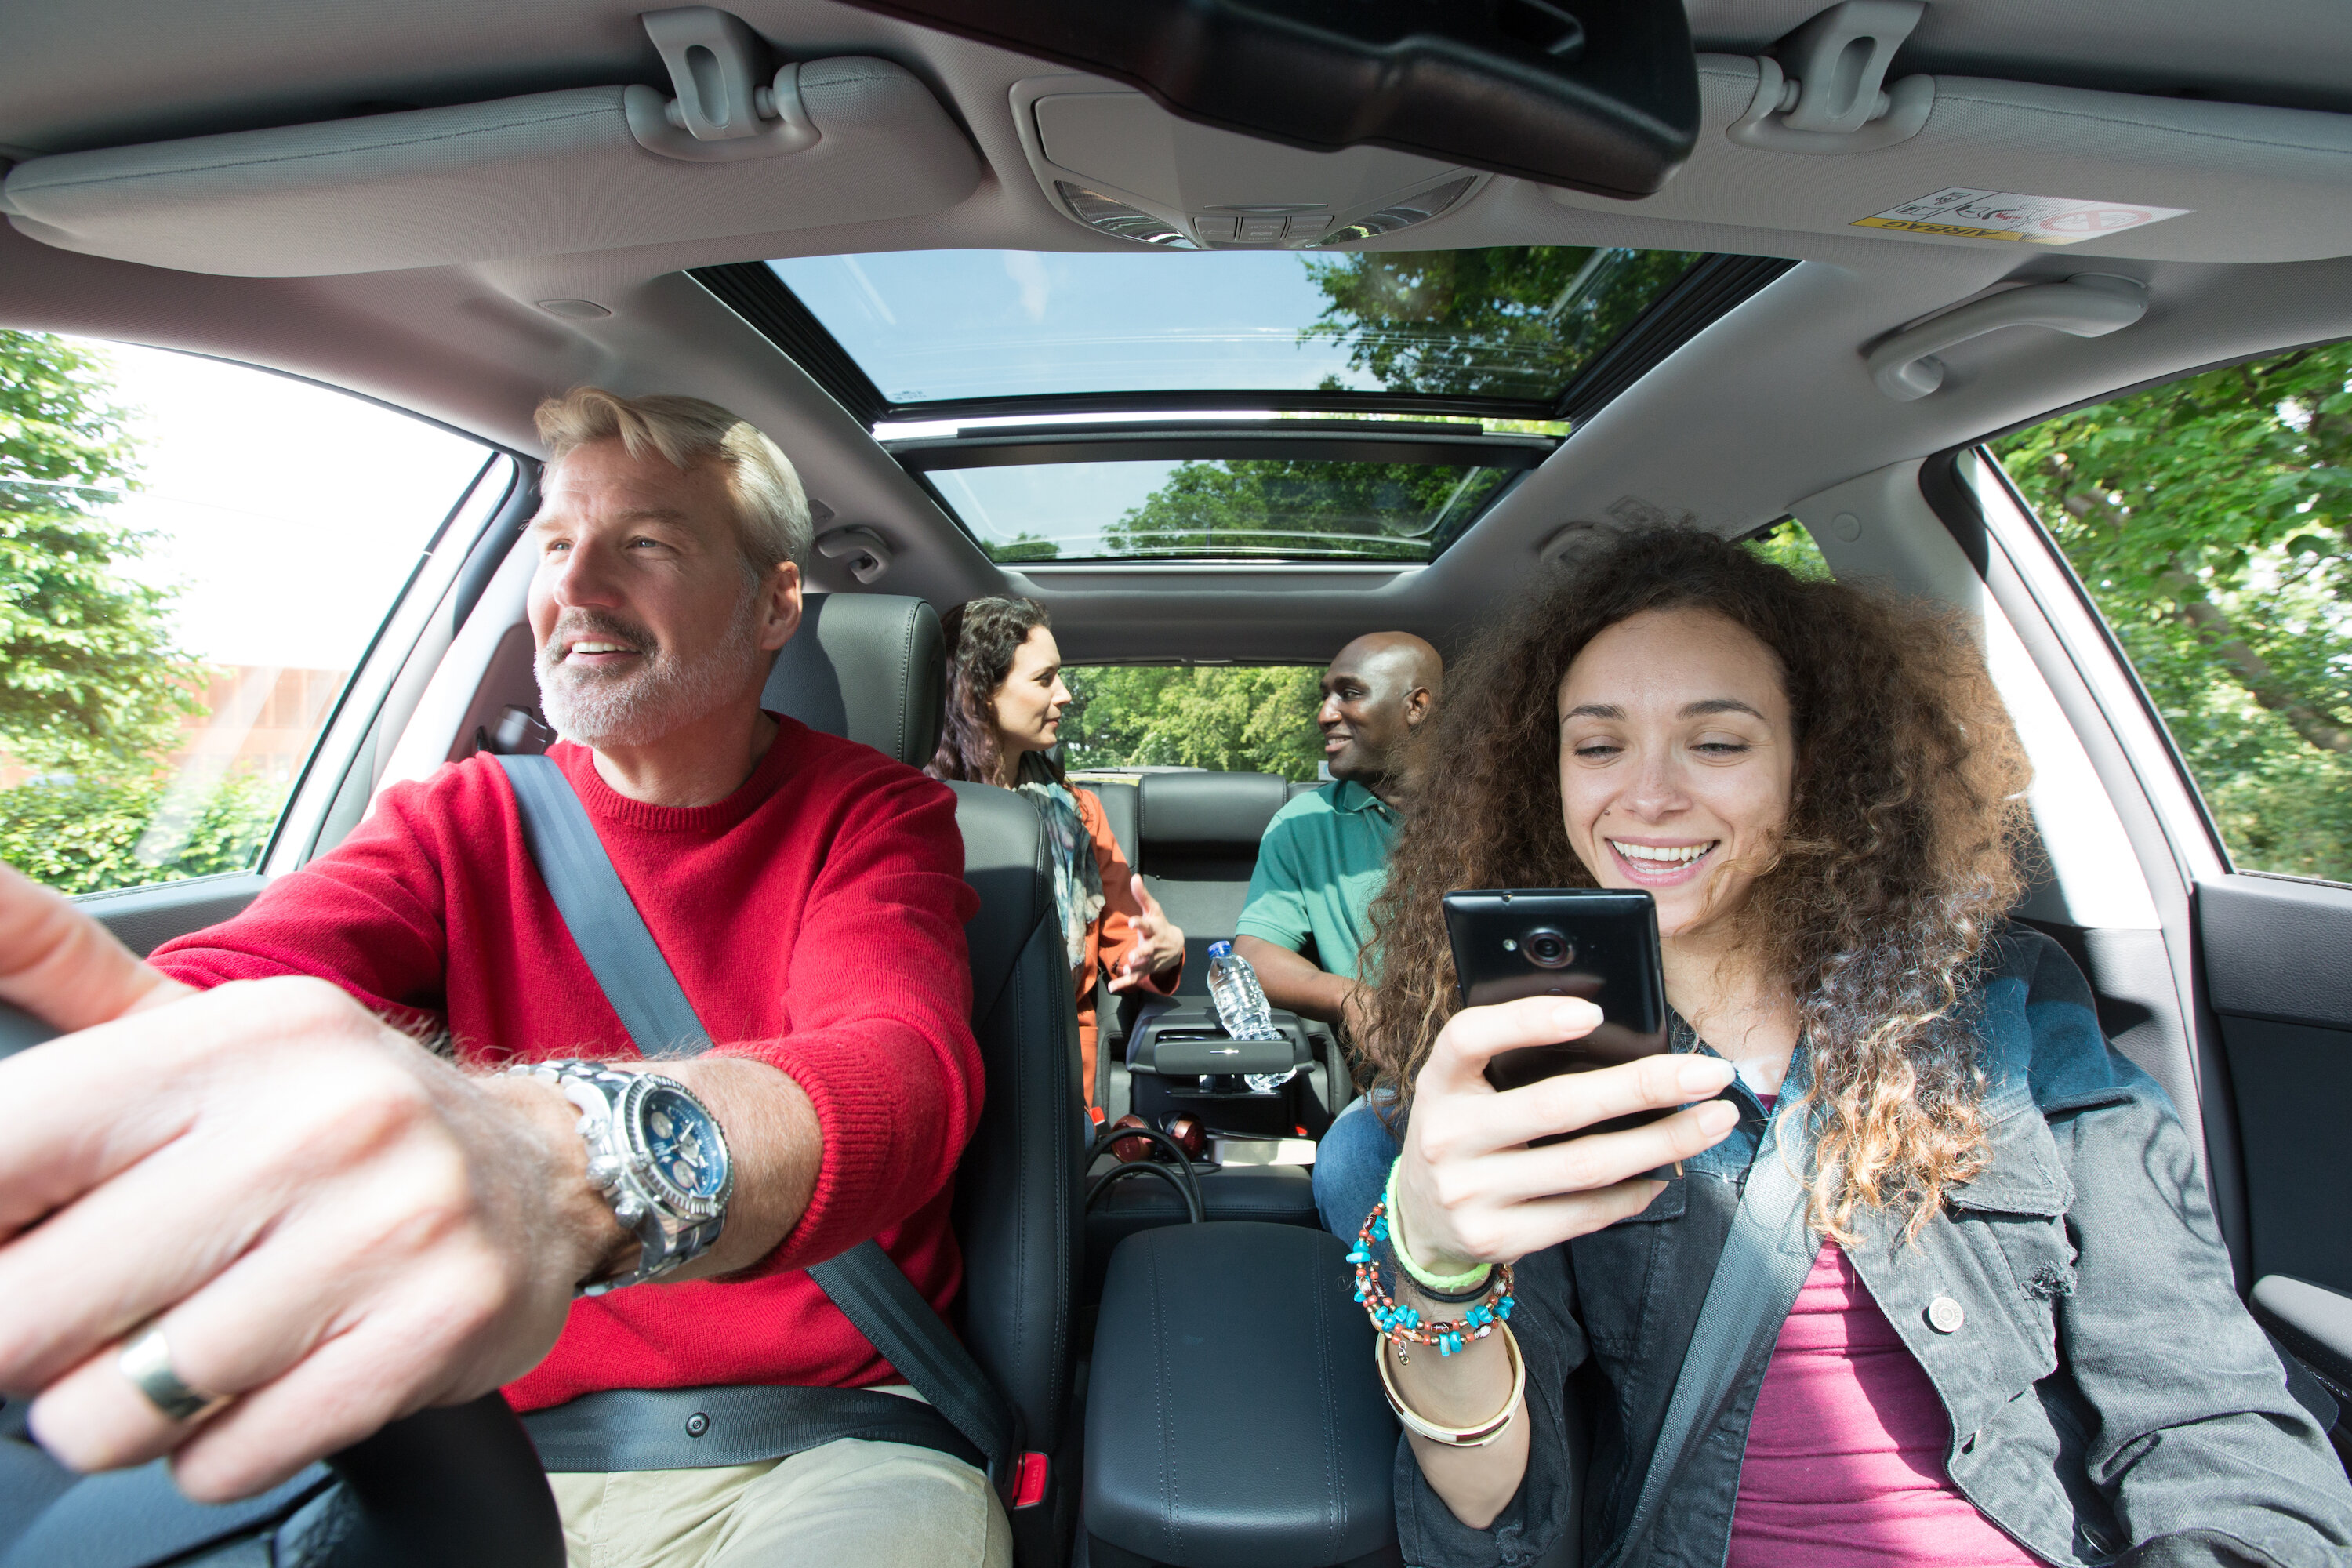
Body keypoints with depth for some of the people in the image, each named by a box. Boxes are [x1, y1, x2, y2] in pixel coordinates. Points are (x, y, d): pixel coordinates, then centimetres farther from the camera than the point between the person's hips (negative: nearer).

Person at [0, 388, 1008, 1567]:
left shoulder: (877, 816, -7)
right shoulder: (456, 825, 4)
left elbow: (905, 1072, -26)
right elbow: (221, 988, -13)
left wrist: (558, 1162, -44)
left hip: (829, 1444, -3)